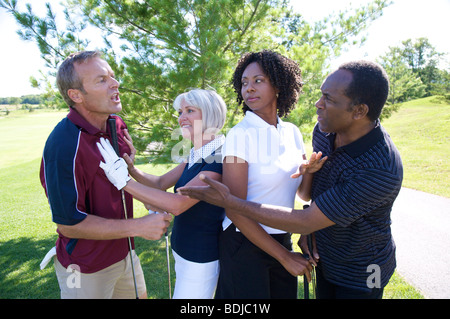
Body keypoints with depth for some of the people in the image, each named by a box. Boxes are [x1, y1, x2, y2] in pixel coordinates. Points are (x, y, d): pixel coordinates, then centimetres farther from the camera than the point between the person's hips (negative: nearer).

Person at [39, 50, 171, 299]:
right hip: (86, 269, -7)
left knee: (139, 295, 24)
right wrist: (139, 226, -22)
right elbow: (68, 223, -23)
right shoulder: (63, 145, -28)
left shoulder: (117, 125, -2)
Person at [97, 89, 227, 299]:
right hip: (182, 249, 8)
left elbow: (177, 204, -31)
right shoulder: (196, 154, 4)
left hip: (201, 258, -8)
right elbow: (161, 183, 5)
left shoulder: (220, 157, -24)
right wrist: (131, 168, -12)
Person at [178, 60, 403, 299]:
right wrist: (310, 233, -7)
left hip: (359, 274, -5)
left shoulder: (381, 171, -36)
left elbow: (305, 222, -34)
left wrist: (229, 202, -33)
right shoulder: (324, 130, -13)